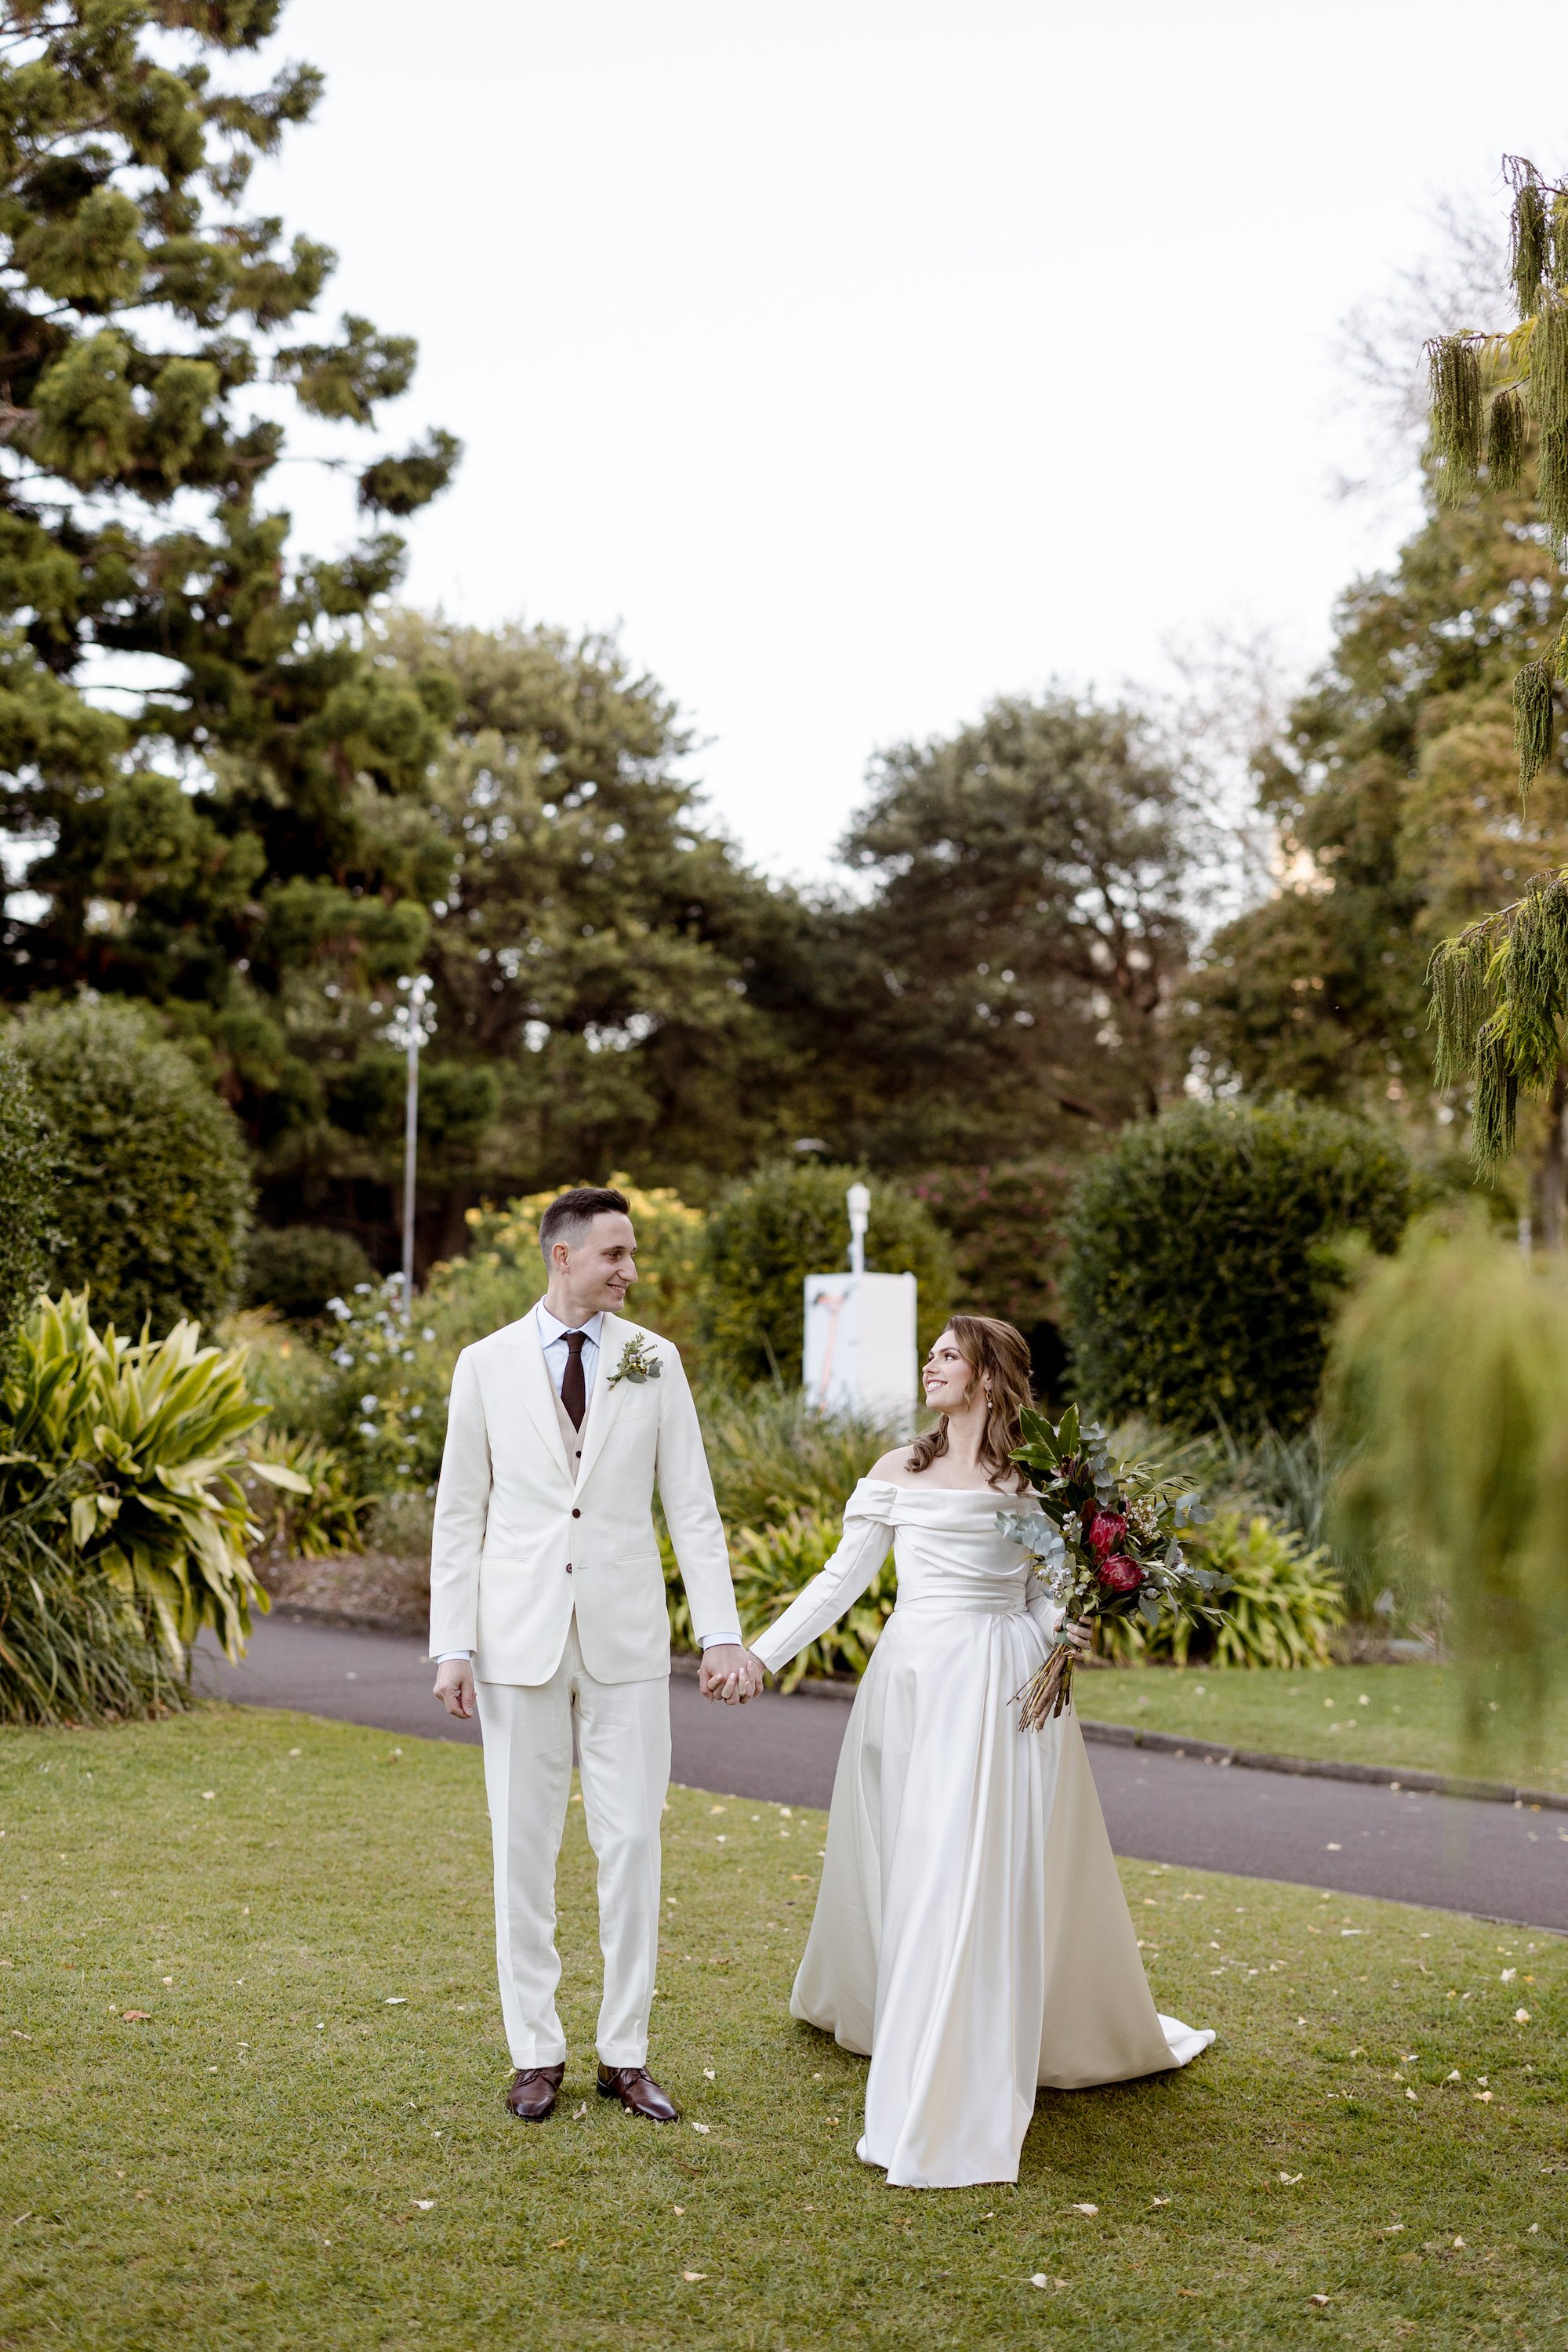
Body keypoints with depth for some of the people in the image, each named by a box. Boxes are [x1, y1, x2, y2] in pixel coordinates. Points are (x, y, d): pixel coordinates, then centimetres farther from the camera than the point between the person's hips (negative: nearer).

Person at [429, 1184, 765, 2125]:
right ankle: (538, 2053, 18)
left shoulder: (654, 1360, 3)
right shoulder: (487, 1365, 1)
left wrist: (722, 1633, -4)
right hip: (521, 1636, 0)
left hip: (627, 1634, 1)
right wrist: (453, 1645, -2)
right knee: (524, 1845, 5)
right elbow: (460, 1513, 3)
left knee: (634, 1841, 3)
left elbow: (692, 1506, 2)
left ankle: (627, 2053, 16)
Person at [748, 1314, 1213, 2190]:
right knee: (906, 1866, 9)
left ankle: (957, 2102, -1)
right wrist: (761, 1653, 1)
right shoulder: (900, 1471, 7)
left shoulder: (1035, 1478, 4)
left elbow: (1045, 1596, 9)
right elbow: (842, 1578, 7)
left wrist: (1063, 1630, -13)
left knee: (985, 1875, -6)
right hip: (913, 1682, 2)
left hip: (1001, 1689, -2)